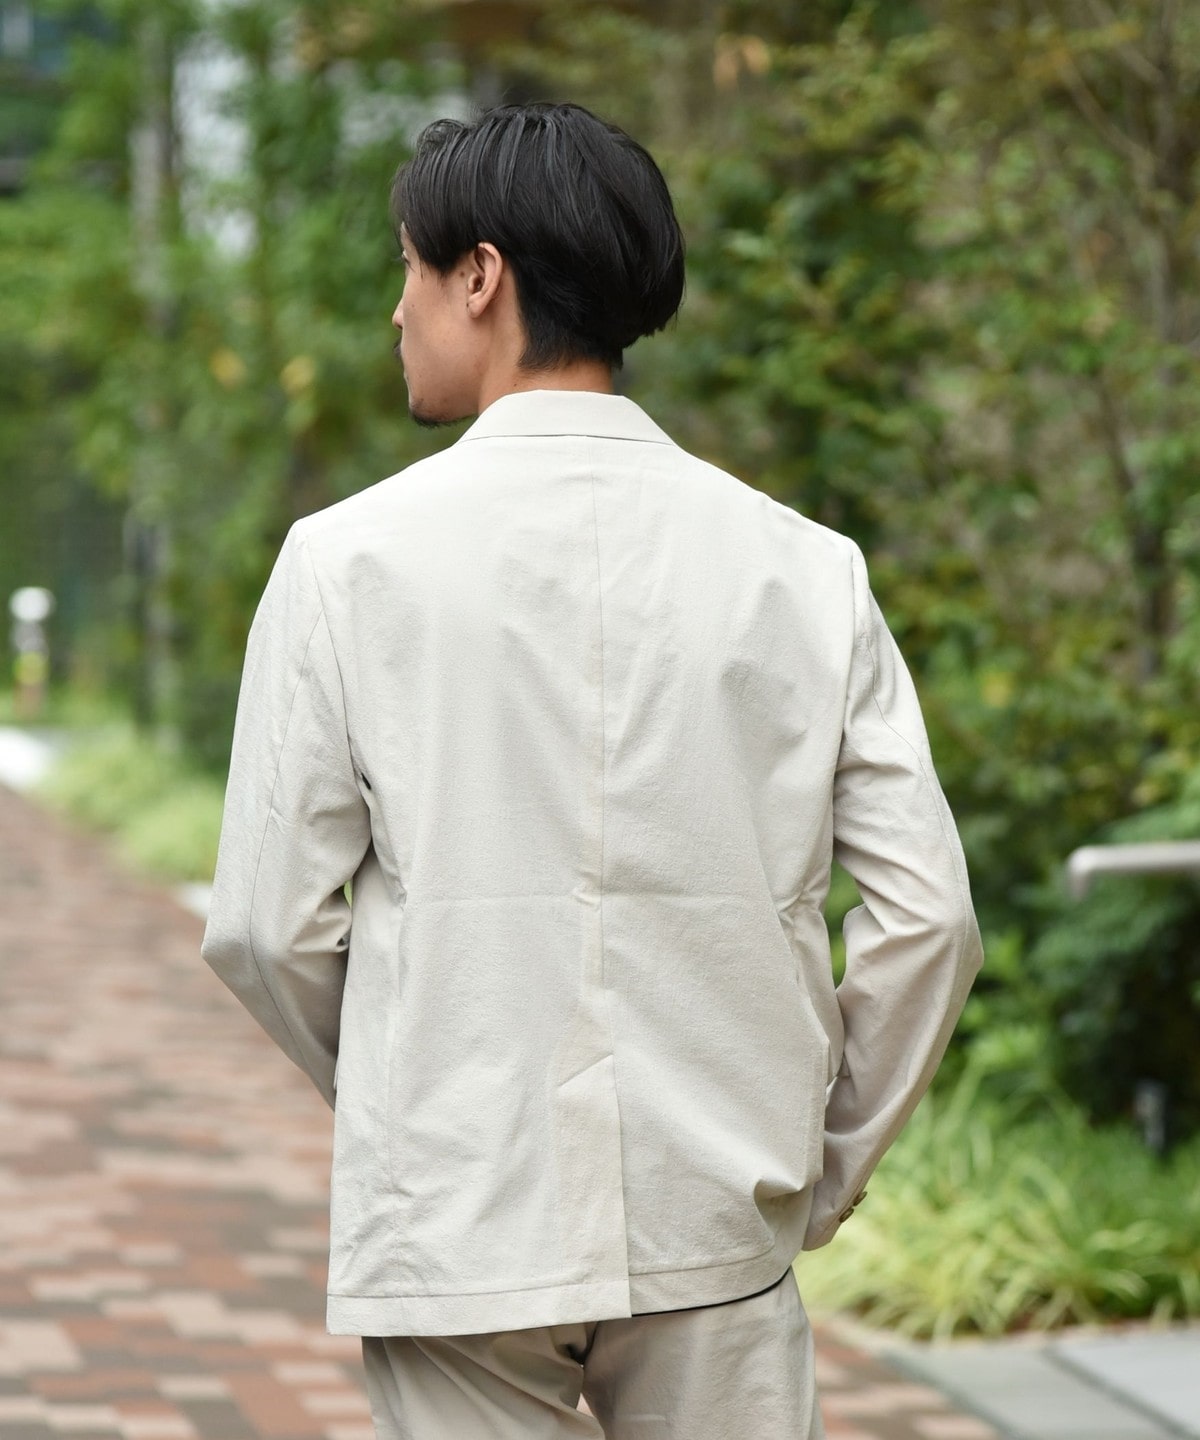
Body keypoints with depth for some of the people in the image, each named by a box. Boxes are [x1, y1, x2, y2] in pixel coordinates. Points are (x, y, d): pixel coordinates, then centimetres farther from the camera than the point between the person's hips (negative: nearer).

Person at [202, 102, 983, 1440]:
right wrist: (823, 1162, 13)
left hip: (454, 1229, -2)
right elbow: (926, 913, 0)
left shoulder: (350, 560, -5)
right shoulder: (801, 566, 1)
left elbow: (268, 926, -3)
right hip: (714, 1229, 2)